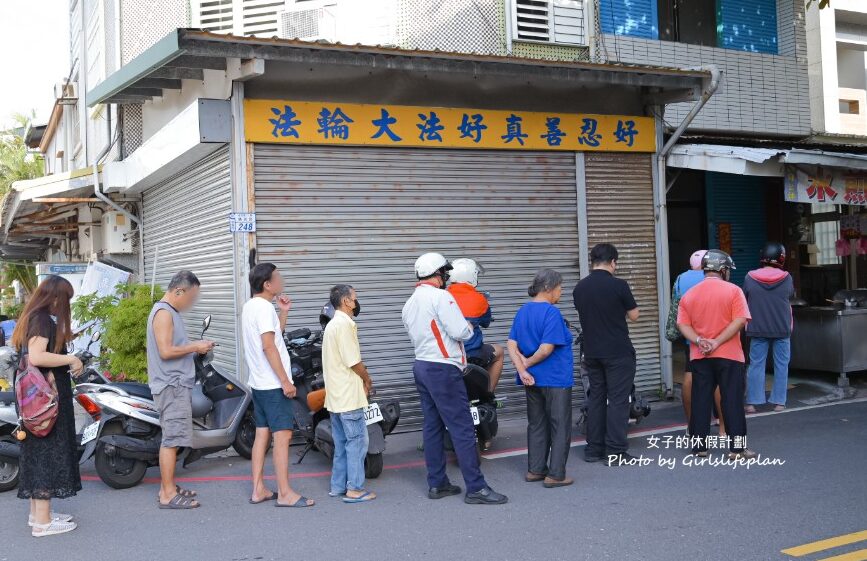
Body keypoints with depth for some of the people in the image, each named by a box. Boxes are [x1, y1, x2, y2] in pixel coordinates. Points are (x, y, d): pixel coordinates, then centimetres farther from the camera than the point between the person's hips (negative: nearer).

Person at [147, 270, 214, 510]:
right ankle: (168, 495, -6)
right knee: (172, 438, -9)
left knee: (171, 438, 14)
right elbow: (166, 351, -21)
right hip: (171, 385, -11)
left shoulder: (171, 312, 19)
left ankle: (168, 486, 22)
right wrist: (194, 347, -12)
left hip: (178, 384, 11)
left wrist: (196, 346, 13)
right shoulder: (163, 313, -14)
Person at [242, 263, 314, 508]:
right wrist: (286, 381, -21)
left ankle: (258, 490, 14)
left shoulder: (250, 306, 15)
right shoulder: (264, 307, -16)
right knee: (283, 435, -7)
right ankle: (284, 493, -4)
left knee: (262, 434, 11)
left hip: (259, 383, 10)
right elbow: (269, 346, -22)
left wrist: (283, 313, 14)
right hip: (273, 384, -10)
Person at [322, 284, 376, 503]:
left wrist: (361, 378, 10)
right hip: (349, 395, -10)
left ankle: (338, 486, 19)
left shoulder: (332, 324, 18)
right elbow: (354, 361, -18)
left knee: (342, 442, 14)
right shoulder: (344, 324, -15)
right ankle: (354, 489, -2)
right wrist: (367, 379, -2)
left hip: (336, 395, 10)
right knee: (357, 441, -5)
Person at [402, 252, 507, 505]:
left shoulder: (409, 304, 15)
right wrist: (469, 326, 1)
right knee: (462, 428, -7)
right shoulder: (440, 297, -14)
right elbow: (460, 332, -19)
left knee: (432, 426, 11)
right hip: (444, 370, -9)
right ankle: (475, 488, -5)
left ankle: (436, 483, 15)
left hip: (421, 366, 9)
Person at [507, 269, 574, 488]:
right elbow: (547, 349, -23)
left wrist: (522, 369, -9)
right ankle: (555, 475, 7)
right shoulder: (551, 312, -17)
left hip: (532, 380, 8)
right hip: (556, 379, -8)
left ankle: (535, 470, 23)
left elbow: (511, 344, 1)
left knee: (537, 425, 17)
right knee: (560, 427, 4)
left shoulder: (522, 311, 7)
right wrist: (527, 363, -7)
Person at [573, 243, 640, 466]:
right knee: (618, 400, 0)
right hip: (618, 352, -5)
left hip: (592, 352, 5)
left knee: (596, 398, 13)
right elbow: (634, 316, -4)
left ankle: (593, 449, 16)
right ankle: (615, 452, -1)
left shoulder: (579, 288, 2)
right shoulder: (618, 285, -13)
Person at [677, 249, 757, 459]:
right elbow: (739, 321, -15)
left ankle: (699, 446, 11)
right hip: (729, 355, -3)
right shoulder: (733, 291, -5)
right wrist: (717, 342, -16)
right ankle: (737, 448, 2)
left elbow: (682, 324, -2)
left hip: (699, 357, 3)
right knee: (732, 400, 1)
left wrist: (699, 340, -12)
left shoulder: (689, 295, 6)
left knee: (700, 401, 8)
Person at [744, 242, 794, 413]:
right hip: (782, 328, 0)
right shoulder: (786, 278, -5)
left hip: (757, 329, 0)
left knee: (756, 364, 5)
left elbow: (744, 301, 3)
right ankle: (779, 402, 11)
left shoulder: (750, 277, -6)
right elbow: (791, 295, 10)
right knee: (781, 365, 9)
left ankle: (752, 402, 3)